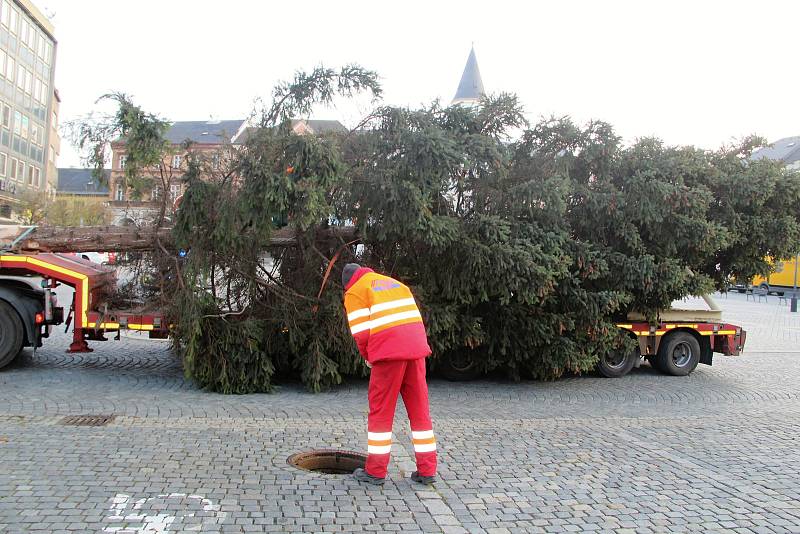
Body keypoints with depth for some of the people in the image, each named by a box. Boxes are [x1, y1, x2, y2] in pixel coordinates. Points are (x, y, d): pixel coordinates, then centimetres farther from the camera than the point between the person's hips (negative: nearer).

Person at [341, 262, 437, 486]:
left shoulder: (354, 292, 7)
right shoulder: (395, 283, 25)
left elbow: (361, 333, -6)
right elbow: (415, 319, 17)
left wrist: (368, 357, 12)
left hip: (388, 353, -5)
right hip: (416, 350, 5)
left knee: (381, 411, 6)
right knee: (420, 410, 10)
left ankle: (375, 471, 12)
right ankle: (427, 470, 12)